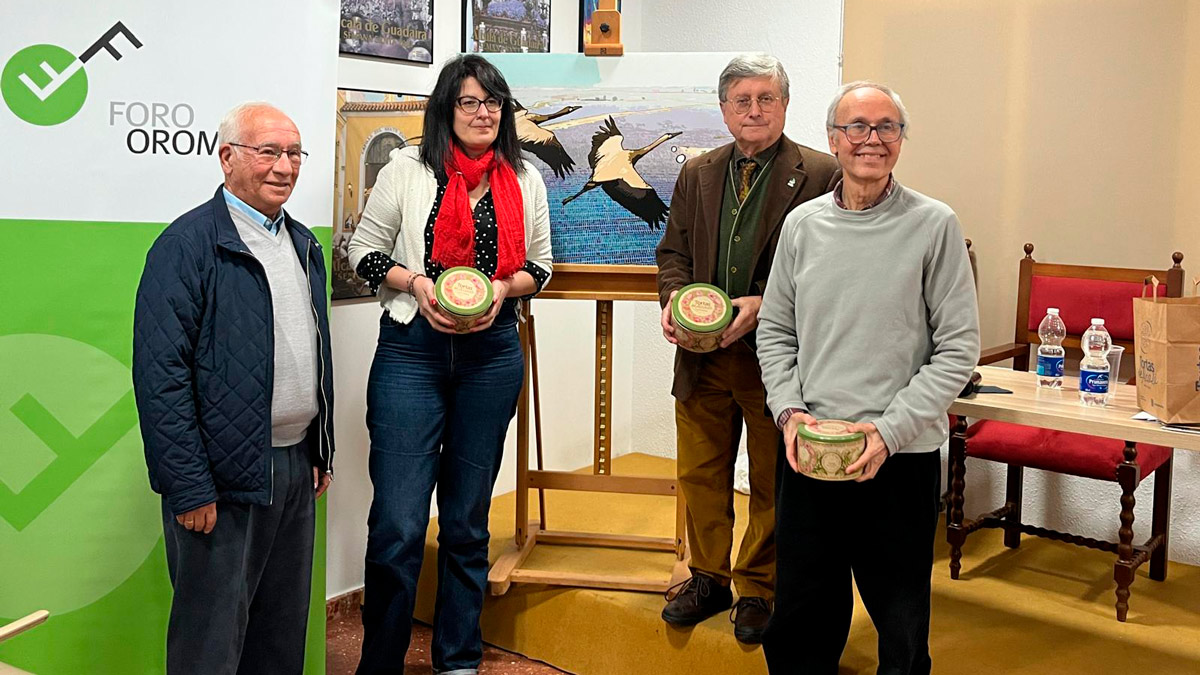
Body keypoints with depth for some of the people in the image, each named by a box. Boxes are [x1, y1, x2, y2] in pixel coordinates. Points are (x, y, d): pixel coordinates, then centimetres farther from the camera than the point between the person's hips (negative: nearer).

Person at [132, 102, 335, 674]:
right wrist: (189, 489, -19)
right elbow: (159, 375, -17)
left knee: (285, 628, 17)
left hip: (297, 466, 8)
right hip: (224, 476, -7)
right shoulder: (188, 244, -12)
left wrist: (322, 454, 16)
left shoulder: (304, 244, 13)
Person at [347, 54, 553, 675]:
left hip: (493, 355, 3)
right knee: (398, 525, -5)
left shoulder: (524, 180, 7)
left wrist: (503, 288, -7)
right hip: (411, 351, -2)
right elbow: (365, 252, 3)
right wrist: (416, 283, -14)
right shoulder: (407, 170, 0)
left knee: (467, 521, 12)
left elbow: (539, 266, 13)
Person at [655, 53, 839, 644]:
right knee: (700, 473, 14)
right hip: (703, 354, 4)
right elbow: (673, 250, 13)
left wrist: (764, 304, -21)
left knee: (772, 483, 10)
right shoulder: (696, 175, 11)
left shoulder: (821, 175, -5)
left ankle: (757, 590, 28)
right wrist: (674, 297, -7)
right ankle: (708, 579, 32)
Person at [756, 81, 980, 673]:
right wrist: (791, 412, -3)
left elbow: (958, 348, -6)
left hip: (902, 456, -3)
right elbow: (774, 331, 11)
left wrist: (890, 429, -14)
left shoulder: (934, 225, -5)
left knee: (900, 622, 12)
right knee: (801, 620, 15)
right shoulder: (802, 225, 5)